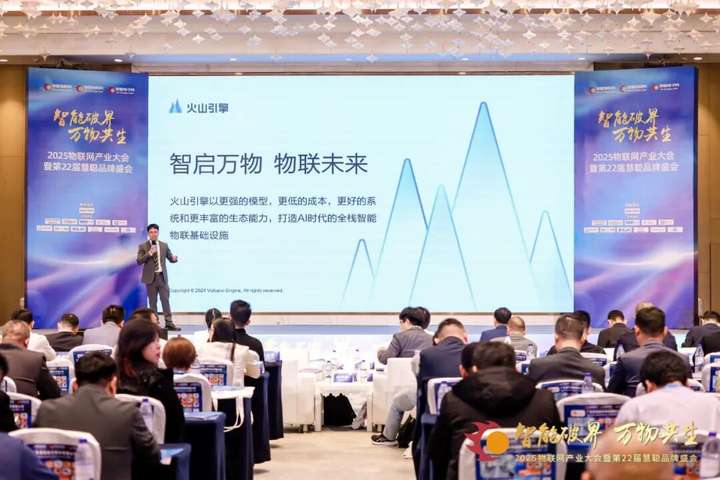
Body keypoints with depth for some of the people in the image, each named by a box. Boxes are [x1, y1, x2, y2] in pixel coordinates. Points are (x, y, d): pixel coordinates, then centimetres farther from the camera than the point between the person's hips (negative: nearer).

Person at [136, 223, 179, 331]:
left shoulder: (164, 245, 9)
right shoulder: (142, 246, 0)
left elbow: (170, 258, 12)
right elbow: (139, 261, -7)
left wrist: (174, 258, -12)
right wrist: (149, 254, -19)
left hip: (162, 276, 2)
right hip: (150, 277, -2)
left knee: (166, 300, -1)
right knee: (152, 302, 4)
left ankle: (169, 323, -1)